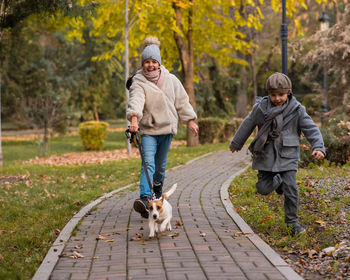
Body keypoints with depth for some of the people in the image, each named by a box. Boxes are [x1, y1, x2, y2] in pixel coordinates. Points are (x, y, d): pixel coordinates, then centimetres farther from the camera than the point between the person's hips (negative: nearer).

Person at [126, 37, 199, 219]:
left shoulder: (171, 80, 5)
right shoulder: (139, 82, -6)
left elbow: (182, 101, 13)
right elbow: (136, 100, -25)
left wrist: (190, 120, 13)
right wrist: (134, 118, -42)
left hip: (167, 128, 3)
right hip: (147, 129, -3)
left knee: (160, 164, 14)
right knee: (148, 163, -19)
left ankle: (158, 191, 39)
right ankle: (145, 199, -30)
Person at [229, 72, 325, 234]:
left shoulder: (296, 110, -6)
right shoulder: (261, 108, -2)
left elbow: (311, 129, -7)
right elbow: (248, 125, 11)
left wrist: (318, 147, -23)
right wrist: (236, 144, 22)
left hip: (287, 156, -2)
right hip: (266, 156, 2)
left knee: (290, 189, -11)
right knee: (263, 188, 2)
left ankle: (292, 221, 5)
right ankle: (278, 181, 37)